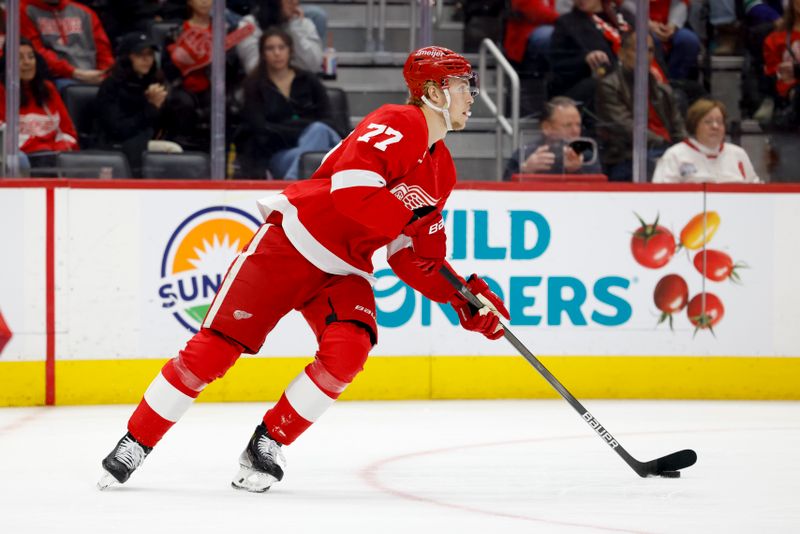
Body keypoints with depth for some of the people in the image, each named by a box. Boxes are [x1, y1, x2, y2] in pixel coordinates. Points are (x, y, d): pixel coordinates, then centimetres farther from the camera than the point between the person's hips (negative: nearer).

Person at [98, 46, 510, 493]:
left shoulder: (442, 171, 10)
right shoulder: (396, 125, -16)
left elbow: (415, 257, 12)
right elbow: (351, 188, -32)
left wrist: (464, 297, 1)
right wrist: (410, 214, -26)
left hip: (344, 271, 7)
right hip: (290, 243, -7)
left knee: (347, 351, -21)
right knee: (214, 348, -7)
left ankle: (268, 445, -6)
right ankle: (135, 444, 7)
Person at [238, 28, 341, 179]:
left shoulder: (308, 80, 15)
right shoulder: (254, 86, 9)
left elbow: (327, 121, 7)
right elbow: (260, 127, -3)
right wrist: (304, 128, -11)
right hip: (280, 153, -2)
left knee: (318, 130, -34)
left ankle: (292, 181, -49)